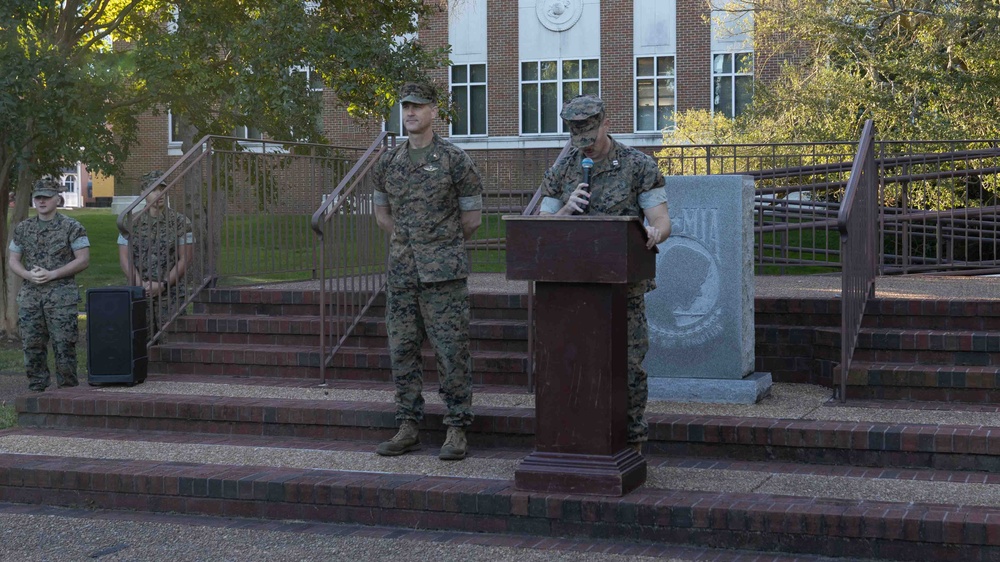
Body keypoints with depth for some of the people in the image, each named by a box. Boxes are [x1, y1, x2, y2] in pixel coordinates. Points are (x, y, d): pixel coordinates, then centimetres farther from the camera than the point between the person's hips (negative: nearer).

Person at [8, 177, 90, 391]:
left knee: (64, 347, -6)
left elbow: (83, 260, -6)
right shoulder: (23, 228, 13)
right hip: (30, 297, 4)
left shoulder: (72, 227, -1)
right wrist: (29, 275, -7)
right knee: (32, 346, 5)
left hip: (62, 296, -4)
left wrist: (52, 274, -14)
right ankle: (36, 391, 13)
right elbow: (13, 260, 15)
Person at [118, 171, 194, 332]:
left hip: (171, 295, -1)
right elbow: (124, 258, 3)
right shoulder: (132, 223, 7)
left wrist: (163, 285, -10)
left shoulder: (180, 222, 2)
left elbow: (185, 259, -2)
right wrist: (141, 285, -10)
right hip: (139, 295, 1)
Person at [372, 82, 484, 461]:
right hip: (401, 272, 5)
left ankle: (457, 430, 4)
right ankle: (408, 427, 17)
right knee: (402, 349, 8)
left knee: (451, 350, -4)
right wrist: (409, 243, 12)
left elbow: (472, 217, 1)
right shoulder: (388, 163, 10)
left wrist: (441, 245, 7)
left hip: (444, 273, -5)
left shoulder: (454, 160, -4)